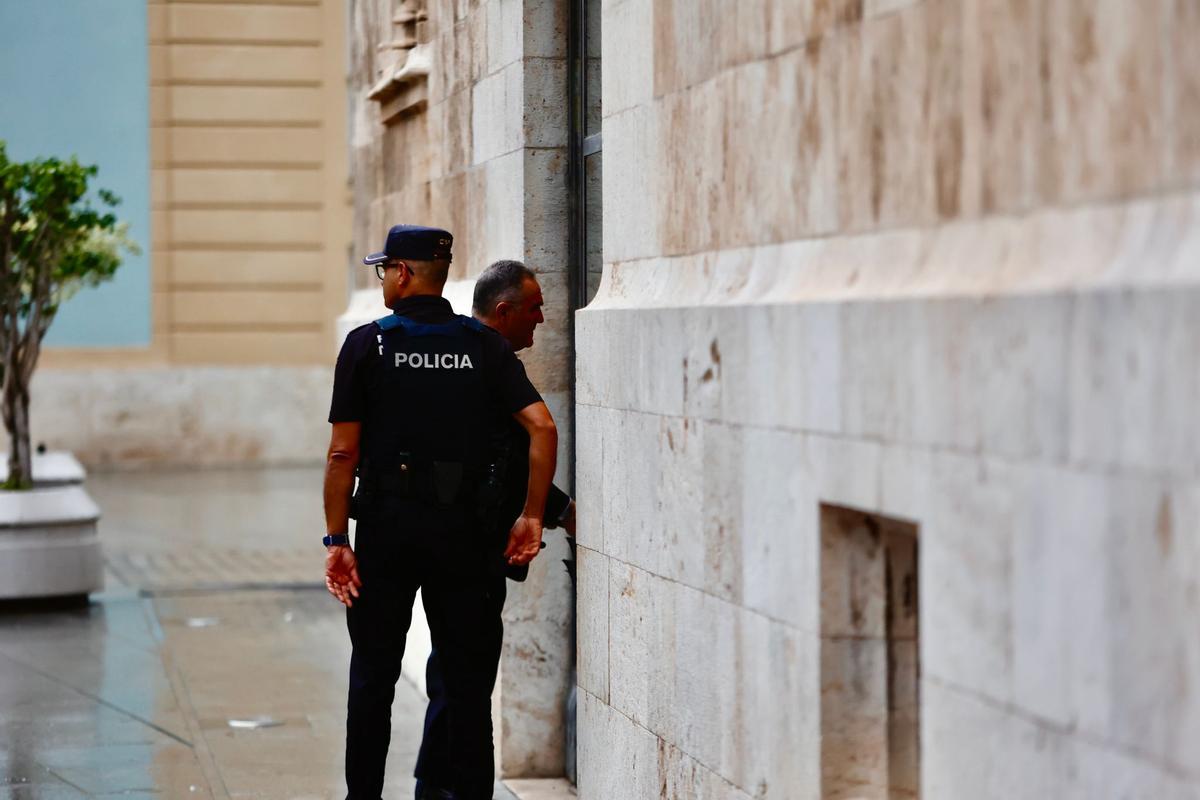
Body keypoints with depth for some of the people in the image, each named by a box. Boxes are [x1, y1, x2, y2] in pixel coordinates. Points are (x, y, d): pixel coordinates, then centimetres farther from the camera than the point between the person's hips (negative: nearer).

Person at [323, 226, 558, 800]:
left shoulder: (367, 344, -3)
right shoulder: (484, 345, 3)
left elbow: (342, 454, -7)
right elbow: (542, 428, -8)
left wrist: (336, 539, -3)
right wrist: (532, 516, -2)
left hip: (386, 526, -1)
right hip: (463, 529, 1)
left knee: (372, 681, 9)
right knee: (467, 682, 7)